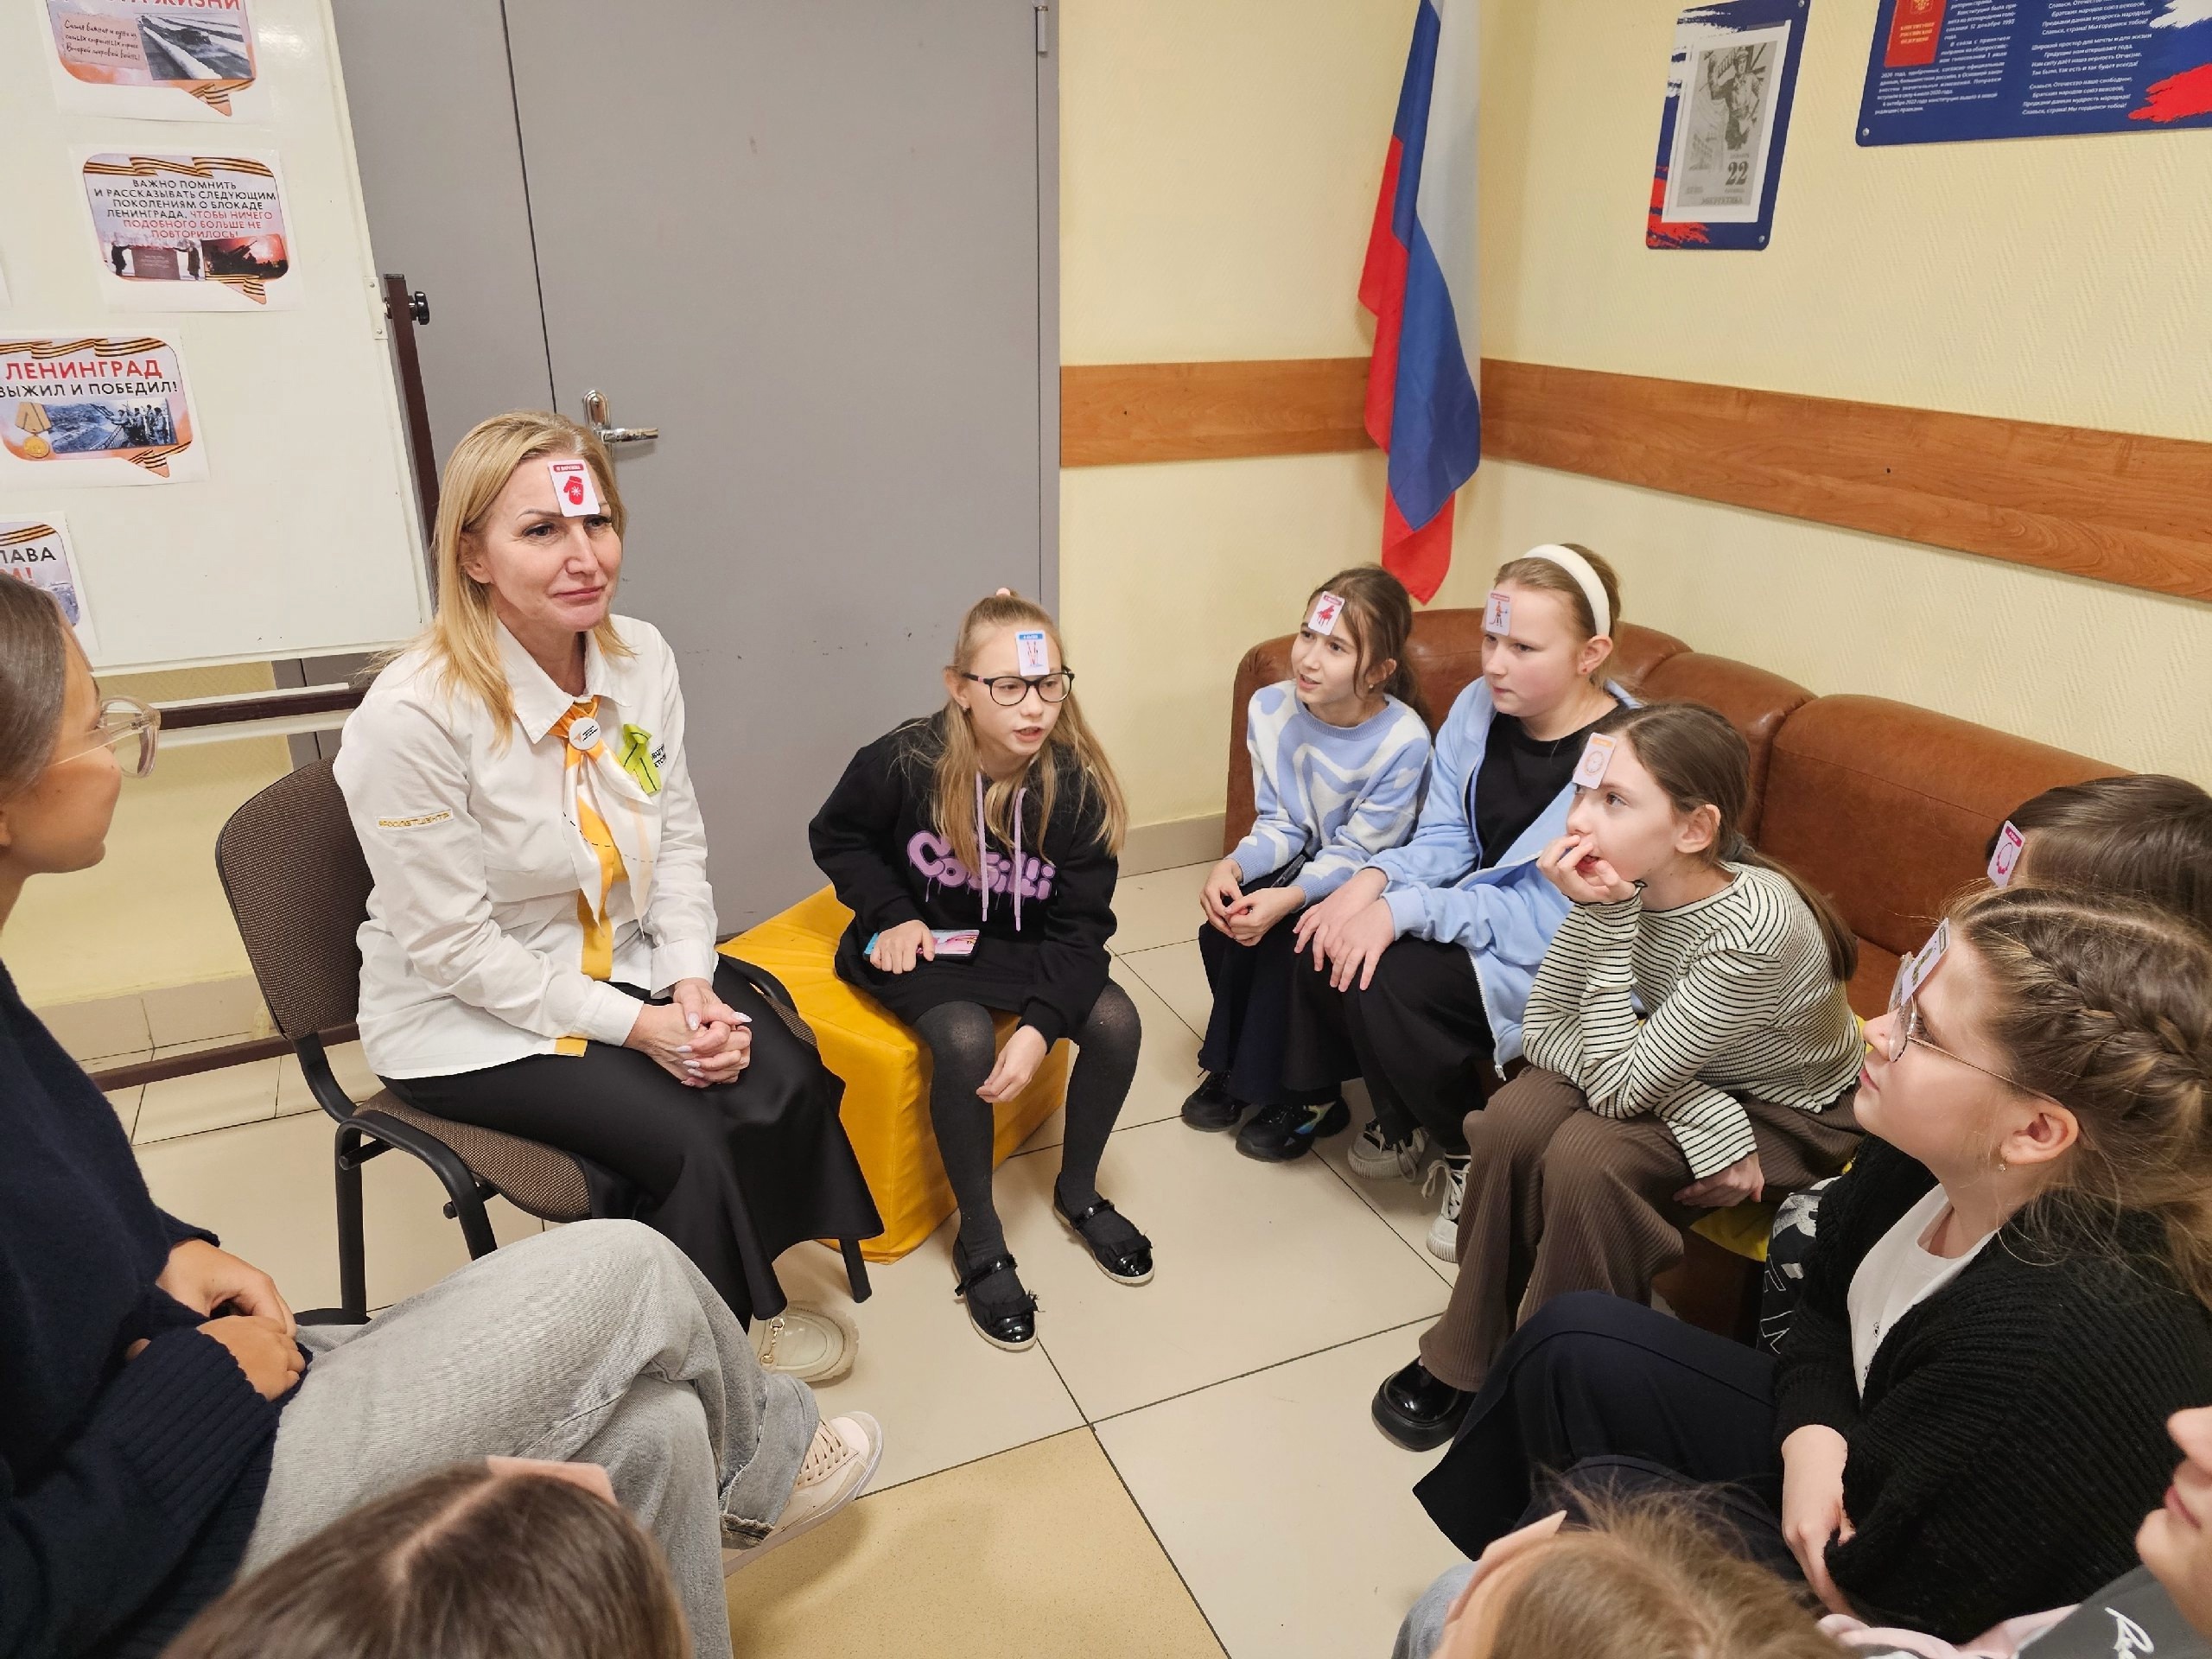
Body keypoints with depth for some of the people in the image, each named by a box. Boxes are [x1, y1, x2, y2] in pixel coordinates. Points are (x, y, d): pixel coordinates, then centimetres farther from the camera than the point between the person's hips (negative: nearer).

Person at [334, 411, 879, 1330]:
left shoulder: (642, 656, -7)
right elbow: (453, 945, -20)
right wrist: (632, 1024, -20)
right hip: (470, 1015, -5)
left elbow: (679, 842, 2)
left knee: (788, 1083, -16)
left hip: (626, 962, 5)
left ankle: (740, 1299, 10)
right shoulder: (410, 717, -25)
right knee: (690, 1144, -21)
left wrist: (691, 983, -12)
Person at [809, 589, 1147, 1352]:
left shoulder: (1076, 785, -18)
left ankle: (1077, 1190, 12)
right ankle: (979, 1241, -6)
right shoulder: (904, 763, -23)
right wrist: (891, 913, -15)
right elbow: (834, 837, -2)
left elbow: (1078, 928, -15)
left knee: (1115, 1020, -17)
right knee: (966, 1041, -30)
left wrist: (1039, 1028, -28)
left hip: (1023, 945, 3)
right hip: (923, 940, -2)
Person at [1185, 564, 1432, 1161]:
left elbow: (1354, 855, -22)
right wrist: (1232, 866, -26)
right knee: (1223, 927, -18)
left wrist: (1290, 898, -38)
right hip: (1303, 861, 5)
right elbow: (1279, 825, -6)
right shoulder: (1270, 708, -12)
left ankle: (1305, 1096, -2)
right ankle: (1235, 1068, 7)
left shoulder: (1403, 741, -27)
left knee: (1281, 940, -26)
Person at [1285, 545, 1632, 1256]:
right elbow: (1442, 839, 2)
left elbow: (1545, 917, -25)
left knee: (1384, 980, -27)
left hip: (1559, 960, -7)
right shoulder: (1478, 707, -3)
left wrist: (1403, 910, -31)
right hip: (1474, 909, 7)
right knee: (1328, 935, -15)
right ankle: (1402, 1123, 11)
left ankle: (1470, 1153, 2)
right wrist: (1373, 878, -19)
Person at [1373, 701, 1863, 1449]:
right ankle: (1468, 1354, 0)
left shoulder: (1755, 930, -36)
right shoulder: (1626, 880, -20)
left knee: (1586, 1159, -28)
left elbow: (1617, 1088, -32)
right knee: (1516, 1118, -20)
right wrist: (1704, 1118, -24)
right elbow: (1545, 1029, -14)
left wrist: (1610, 919, -38)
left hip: (1789, 1116, -5)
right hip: (1681, 1079, 5)